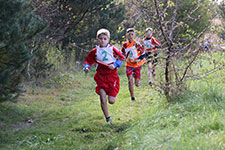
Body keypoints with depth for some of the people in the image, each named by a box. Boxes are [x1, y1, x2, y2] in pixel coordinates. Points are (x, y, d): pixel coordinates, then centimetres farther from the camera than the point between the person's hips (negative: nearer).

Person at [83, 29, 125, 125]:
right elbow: (88, 60, 15)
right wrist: (87, 67, -5)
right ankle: (108, 119, 8)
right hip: (100, 76, 2)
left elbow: (121, 58, 5)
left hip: (112, 76, -2)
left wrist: (115, 65, -10)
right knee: (103, 99, -8)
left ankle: (113, 95, 35)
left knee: (111, 101, -4)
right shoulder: (95, 51, 2)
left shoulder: (112, 49, -3)